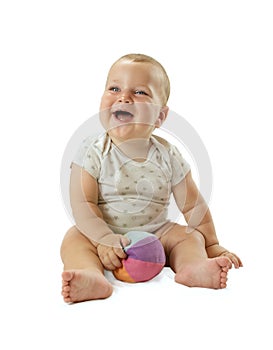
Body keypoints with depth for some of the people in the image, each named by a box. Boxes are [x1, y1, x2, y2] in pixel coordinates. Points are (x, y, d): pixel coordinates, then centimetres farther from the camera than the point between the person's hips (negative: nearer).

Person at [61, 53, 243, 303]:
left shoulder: (168, 156, -4)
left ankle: (193, 267, -40)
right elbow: (82, 204, -15)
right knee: (74, 239, -25)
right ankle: (92, 276, -49)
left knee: (191, 236, -14)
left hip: (156, 235, 2)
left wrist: (212, 245, 5)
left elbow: (192, 204, 3)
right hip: (101, 236, -2)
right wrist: (104, 238, -28)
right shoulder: (94, 152, -9)